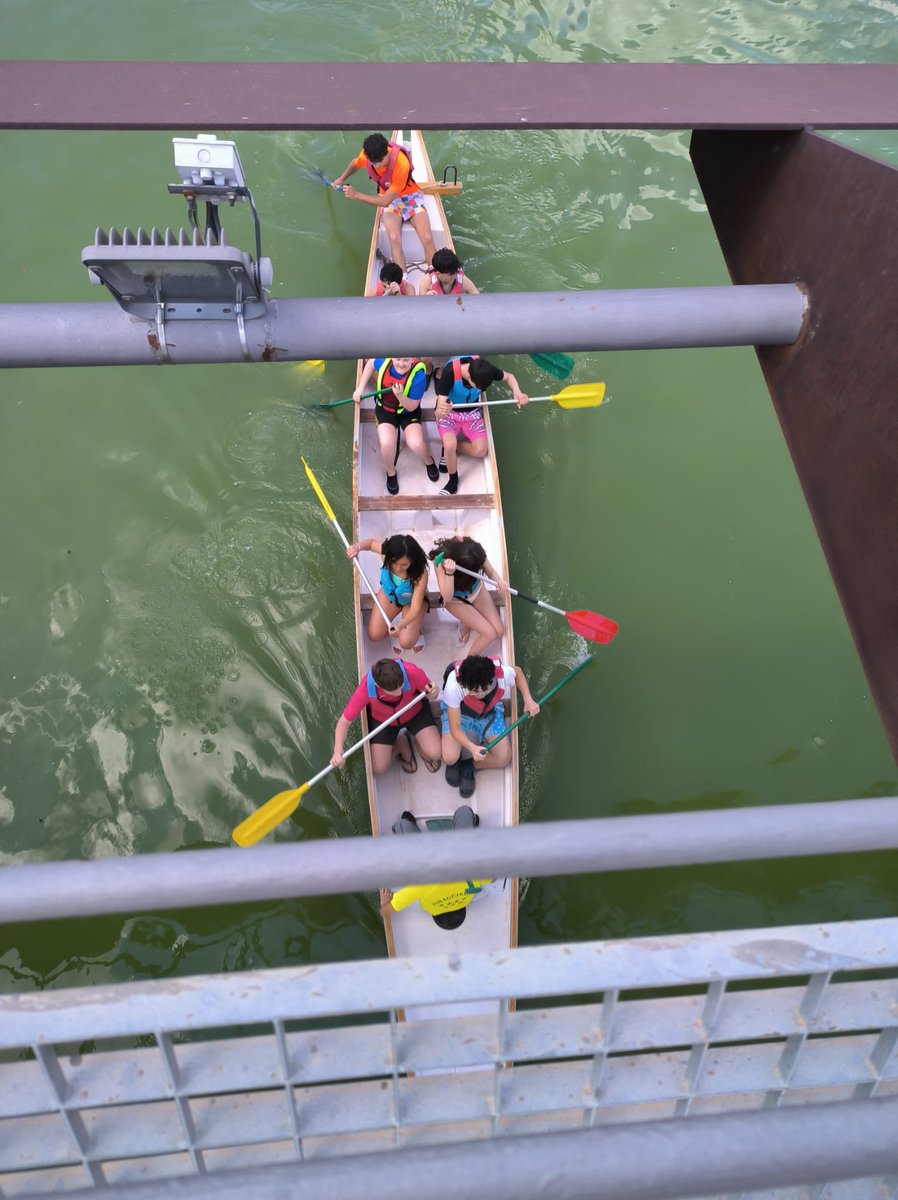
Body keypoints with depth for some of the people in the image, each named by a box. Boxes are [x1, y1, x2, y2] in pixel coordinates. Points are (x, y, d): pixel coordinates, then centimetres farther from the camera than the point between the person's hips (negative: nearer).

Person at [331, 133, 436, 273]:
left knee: (427, 239, -25)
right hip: (387, 197, 3)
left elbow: (386, 201, -25)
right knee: (394, 239, -28)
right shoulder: (367, 154, -16)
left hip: (409, 196, -3)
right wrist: (341, 179, 6)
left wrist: (356, 195, -19)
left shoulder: (401, 164, -32)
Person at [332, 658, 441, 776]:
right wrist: (338, 750, -42)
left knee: (435, 753, -17)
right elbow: (345, 721, -25)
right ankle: (401, 744, 21)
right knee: (378, 769, -8)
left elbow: (429, 691, -17)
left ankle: (419, 741, 18)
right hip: (382, 720, 0)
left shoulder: (411, 672, -38)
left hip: (415, 711, 0)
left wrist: (433, 693, -42)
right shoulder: (366, 689, -37)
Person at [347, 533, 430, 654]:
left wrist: (401, 625, -57)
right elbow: (371, 542, -9)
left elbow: (415, 608, -38)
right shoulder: (387, 552, -34)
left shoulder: (420, 573, -42)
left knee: (406, 643, -17)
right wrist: (358, 546, -32)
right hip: (389, 594, 3)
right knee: (374, 635, -5)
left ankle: (416, 629, 15)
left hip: (411, 600, -3)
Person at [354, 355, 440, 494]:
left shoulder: (418, 375, -29)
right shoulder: (385, 361, -20)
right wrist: (360, 389, -1)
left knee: (416, 444, -25)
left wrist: (400, 395, -41)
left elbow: (412, 407, -21)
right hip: (385, 409, 2)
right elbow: (370, 363, 5)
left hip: (408, 412, -2)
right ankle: (391, 473, 9)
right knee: (387, 444, -25)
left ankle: (428, 461, 15)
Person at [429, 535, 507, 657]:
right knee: (490, 634, -12)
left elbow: (491, 571, -14)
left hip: (476, 590, 4)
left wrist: (499, 581, -36)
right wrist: (449, 573, -56)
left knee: (499, 631, 2)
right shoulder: (441, 562, -38)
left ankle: (469, 621, 25)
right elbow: (447, 597, -40)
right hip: (456, 600, -4)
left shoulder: (475, 552, -30)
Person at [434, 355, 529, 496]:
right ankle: (453, 480, -3)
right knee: (449, 445, -30)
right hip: (449, 413, -3)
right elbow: (439, 412, -37)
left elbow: (509, 376, -5)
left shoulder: (483, 368, -25)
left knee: (480, 450, -14)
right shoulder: (449, 372, -36)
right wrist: (441, 411, -62)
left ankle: (449, 448, 13)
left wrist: (517, 393, -26)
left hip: (472, 412, 4)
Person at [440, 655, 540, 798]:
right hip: (458, 711, -2)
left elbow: (518, 671, -7)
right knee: (450, 757, -25)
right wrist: (472, 748, -50)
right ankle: (456, 761, 12)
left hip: (490, 710, 3)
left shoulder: (503, 674, -36)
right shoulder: (453, 687, -43)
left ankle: (468, 766, 15)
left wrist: (528, 700, -20)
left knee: (504, 759, -11)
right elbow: (455, 728, -32)